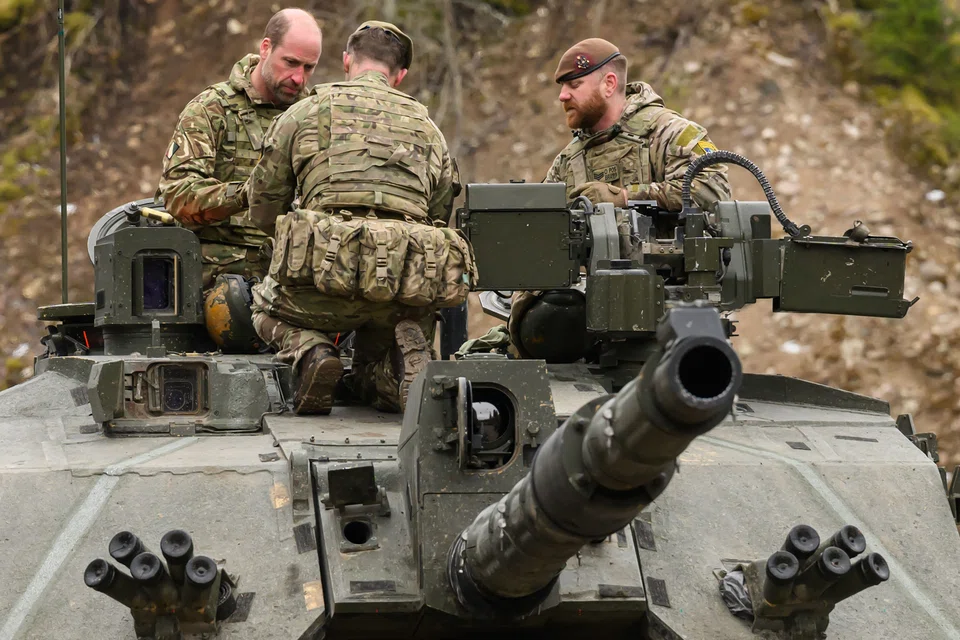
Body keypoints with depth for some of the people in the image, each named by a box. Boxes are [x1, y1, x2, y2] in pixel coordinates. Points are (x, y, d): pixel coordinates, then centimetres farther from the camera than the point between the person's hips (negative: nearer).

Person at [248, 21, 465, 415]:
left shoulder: (304, 113, 16)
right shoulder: (427, 128, 25)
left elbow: (263, 210, 21)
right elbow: (439, 217, 24)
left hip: (328, 272, -3)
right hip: (406, 288, 3)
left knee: (268, 305, 30)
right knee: (370, 380, 28)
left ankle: (309, 351, -3)